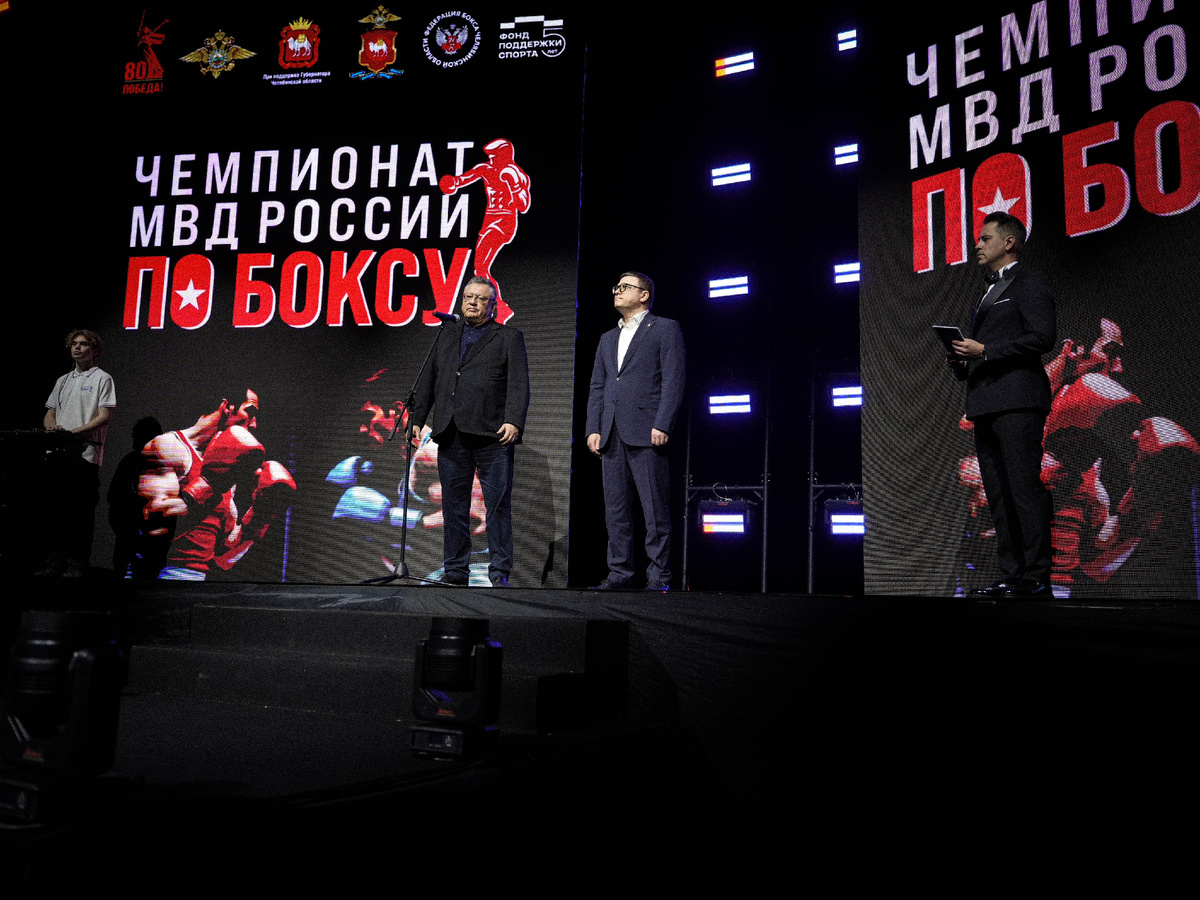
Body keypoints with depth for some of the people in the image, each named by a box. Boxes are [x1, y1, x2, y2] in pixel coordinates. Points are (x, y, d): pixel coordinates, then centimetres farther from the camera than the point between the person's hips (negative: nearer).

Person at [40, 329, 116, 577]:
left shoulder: (102, 379, 2)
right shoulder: (62, 380, 23)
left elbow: (104, 417, -8)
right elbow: (50, 414, 22)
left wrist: (73, 432, -18)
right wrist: (52, 426, -2)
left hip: (85, 452, -6)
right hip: (57, 452, 6)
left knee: (81, 512, -5)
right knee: (56, 509, 6)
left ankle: (77, 564, 0)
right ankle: (55, 562, 12)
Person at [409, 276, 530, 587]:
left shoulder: (509, 337, 8)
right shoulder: (447, 335, 21)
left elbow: (519, 384, -3)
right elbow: (429, 380, 21)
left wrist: (514, 421, -16)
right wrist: (417, 418, 12)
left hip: (493, 434, -4)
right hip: (450, 435, 4)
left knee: (498, 505, -3)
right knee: (454, 506, 7)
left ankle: (499, 572, 4)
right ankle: (456, 570, 15)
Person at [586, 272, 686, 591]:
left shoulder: (665, 329, 5)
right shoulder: (608, 339, 24)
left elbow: (674, 380, -5)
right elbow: (597, 387, 20)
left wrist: (662, 425, -14)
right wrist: (593, 429, 7)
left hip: (646, 433, -6)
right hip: (611, 436, 7)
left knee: (655, 510, -4)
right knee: (616, 509, 6)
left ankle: (658, 577, 1)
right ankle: (619, 574, 12)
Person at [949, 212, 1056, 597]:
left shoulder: (1029, 283, 0)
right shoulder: (987, 294, 27)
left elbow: (1043, 337, -13)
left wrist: (984, 351, -15)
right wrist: (962, 360, 9)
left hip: (1017, 402, -9)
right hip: (985, 405, 9)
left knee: (1025, 489, -10)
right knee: (998, 494, 7)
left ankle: (1036, 577, -8)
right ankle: (1011, 575, 11)